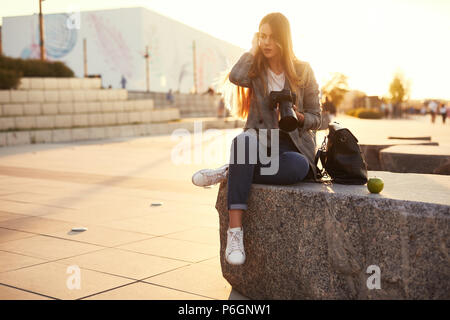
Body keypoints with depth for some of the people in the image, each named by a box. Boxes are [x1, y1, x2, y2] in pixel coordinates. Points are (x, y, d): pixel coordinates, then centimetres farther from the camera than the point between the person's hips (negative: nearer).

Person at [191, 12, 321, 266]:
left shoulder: (303, 71, 5)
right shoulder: (255, 69, 7)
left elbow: (316, 118, 6)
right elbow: (235, 77, -19)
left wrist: (297, 117, -16)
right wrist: (253, 49, -2)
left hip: (293, 146, 0)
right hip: (261, 141, 0)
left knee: (298, 168, -40)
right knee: (244, 140, -40)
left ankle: (229, 172, -20)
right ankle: (235, 230, -42)